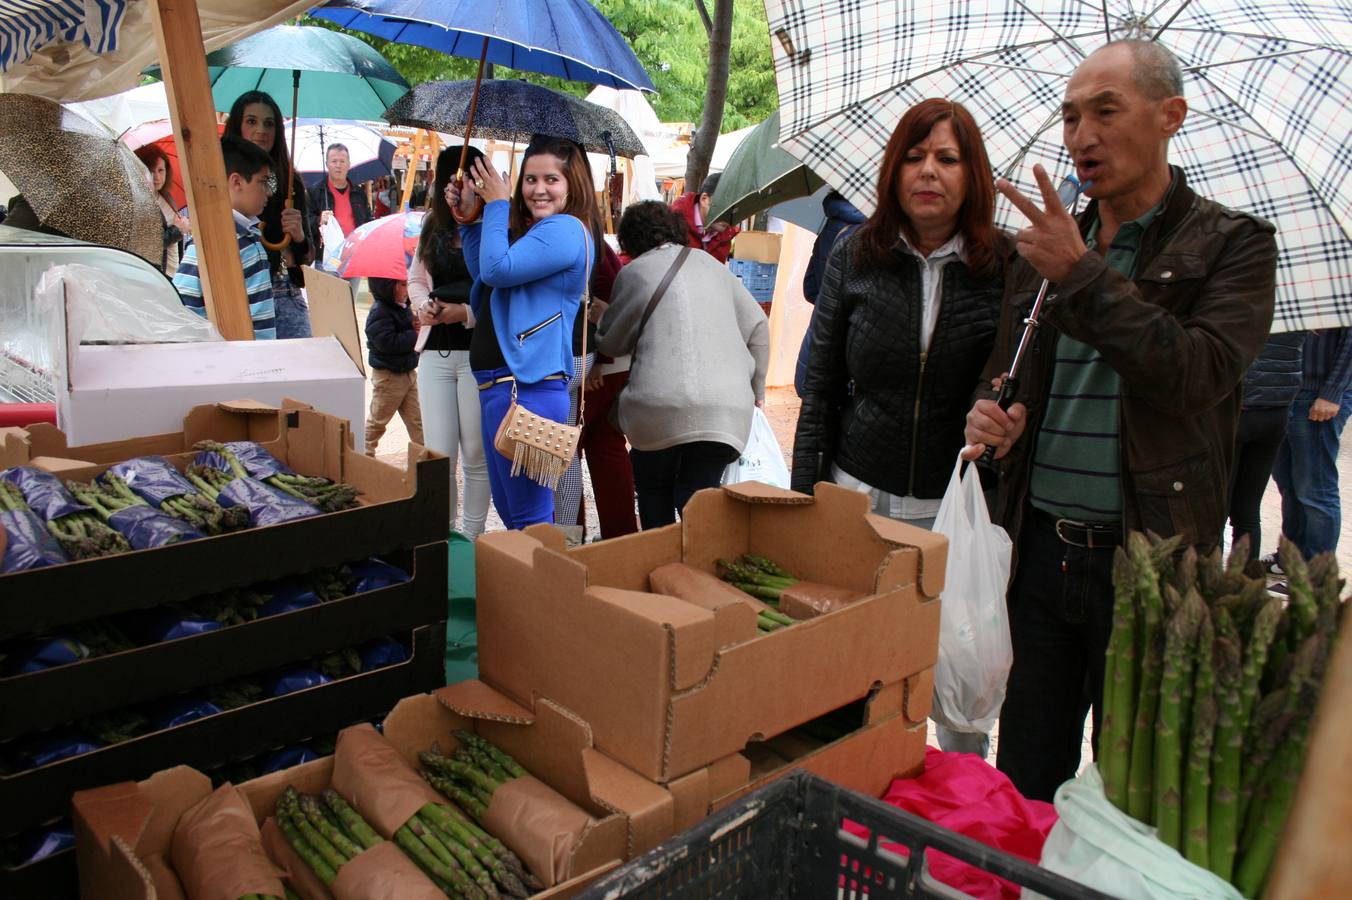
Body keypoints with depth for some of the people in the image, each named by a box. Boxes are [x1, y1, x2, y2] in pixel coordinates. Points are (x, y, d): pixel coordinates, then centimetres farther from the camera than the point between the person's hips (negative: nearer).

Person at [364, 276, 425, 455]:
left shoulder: (403, 308, 6)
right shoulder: (380, 313, -20)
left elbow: (408, 329, 21)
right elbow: (387, 342, -30)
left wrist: (417, 327, -3)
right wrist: (413, 336, -22)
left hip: (407, 371, 8)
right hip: (388, 375, -8)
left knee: (416, 419, 9)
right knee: (378, 419, 7)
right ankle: (364, 452, 22)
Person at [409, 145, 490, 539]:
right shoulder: (434, 227, 13)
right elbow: (415, 278, 22)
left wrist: (467, 313, -18)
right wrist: (426, 306, 3)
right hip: (437, 349, 5)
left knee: (475, 454, 5)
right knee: (438, 454, 7)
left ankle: (472, 538, 20)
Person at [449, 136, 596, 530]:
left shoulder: (565, 229, -13)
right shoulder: (529, 230, 17)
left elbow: (497, 270, -21)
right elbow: (482, 275, 25)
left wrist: (497, 204, -8)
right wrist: (469, 217, 16)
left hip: (526, 388, -11)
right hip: (498, 384, 11)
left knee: (529, 517, -5)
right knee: (509, 509, 21)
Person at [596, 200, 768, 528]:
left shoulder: (634, 272, 6)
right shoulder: (711, 264, 19)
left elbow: (611, 343, 14)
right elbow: (757, 326, 18)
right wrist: (756, 388, 26)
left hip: (661, 404, -3)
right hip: (727, 406, 3)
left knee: (654, 493, 17)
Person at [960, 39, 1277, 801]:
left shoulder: (1232, 243, -2)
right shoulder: (1044, 249, 11)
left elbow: (1200, 373, -18)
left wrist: (1082, 274, -18)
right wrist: (990, 412, -5)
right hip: (1039, 550, 4)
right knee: (1023, 781, 13)